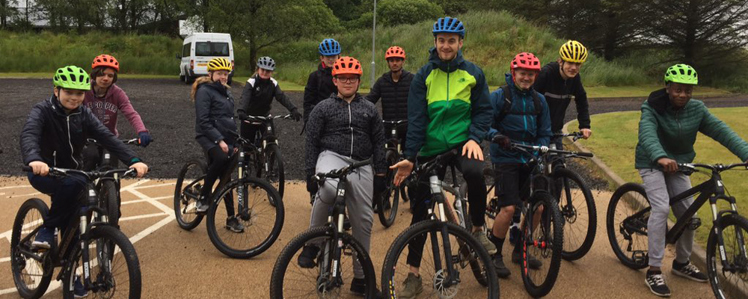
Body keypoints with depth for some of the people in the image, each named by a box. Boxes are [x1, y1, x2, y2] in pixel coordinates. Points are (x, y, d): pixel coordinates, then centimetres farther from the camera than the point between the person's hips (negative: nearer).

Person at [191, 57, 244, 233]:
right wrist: (219, 140, -22)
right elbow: (203, 121, -15)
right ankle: (204, 195, -18)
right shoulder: (205, 91, -6)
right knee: (221, 158, -37)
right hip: (209, 137, -7)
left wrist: (234, 140, 17)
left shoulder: (226, 92, 18)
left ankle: (231, 218, 12)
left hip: (226, 138, 7)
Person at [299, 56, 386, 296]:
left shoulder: (369, 109, 15)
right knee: (328, 189, -38)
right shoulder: (323, 108, 9)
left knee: (363, 221, 1)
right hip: (331, 157, -3)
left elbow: (379, 142, 14)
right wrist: (311, 174, -2)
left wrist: (380, 174, 6)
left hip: (361, 165, 3)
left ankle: (360, 278, 16)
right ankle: (312, 243, -16)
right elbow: (312, 142, 5)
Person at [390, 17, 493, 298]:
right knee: (420, 210, 2)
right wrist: (410, 157, -11)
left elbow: (483, 110, 5)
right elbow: (416, 118, -4)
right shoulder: (424, 75, 1)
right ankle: (414, 275, 14)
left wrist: (475, 138, -13)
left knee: (474, 173, -35)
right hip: (431, 148, 1)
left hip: (463, 143, -1)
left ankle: (478, 229, -7)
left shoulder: (473, 73, 2)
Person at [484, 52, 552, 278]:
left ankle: (519, 251, 23)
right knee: (509, 208, -14)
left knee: (536, 206, 2)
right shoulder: (499, 96, -4)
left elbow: (545, 133, 11)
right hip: (506, 160, -5)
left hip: (529, 160, 5)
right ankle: (494, 255, 5)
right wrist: (495, 136, -28)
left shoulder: (539, 100, 10)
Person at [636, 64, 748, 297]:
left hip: (678, 164, 5)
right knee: (661, 208, -21)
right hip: (653, 163, -5)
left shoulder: (697, 109, -7)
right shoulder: (652, 108, -20)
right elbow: (647, 134, -38)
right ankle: (654, 271, -15)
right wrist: (661, 157, -58)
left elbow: (721, 131, -16)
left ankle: (682, 262, 27)